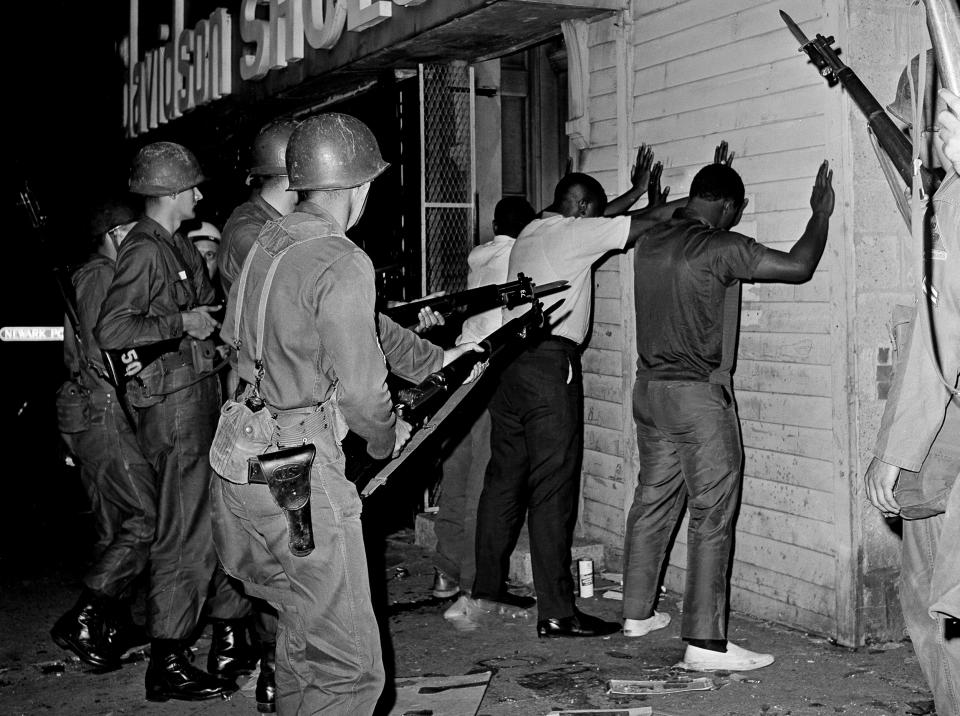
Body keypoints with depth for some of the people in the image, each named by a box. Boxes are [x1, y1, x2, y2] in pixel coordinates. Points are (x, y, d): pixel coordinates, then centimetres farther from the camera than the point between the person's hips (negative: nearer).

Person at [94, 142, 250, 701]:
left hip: (208, 393, 10)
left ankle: (231, 642, 26)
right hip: (175, 404, -10)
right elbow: (111, 331, -23)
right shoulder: (144, 250, -13)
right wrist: (183, 323, -18)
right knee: (188, 535, -5)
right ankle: (167, 665, 5)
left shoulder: (181, 247, 16)